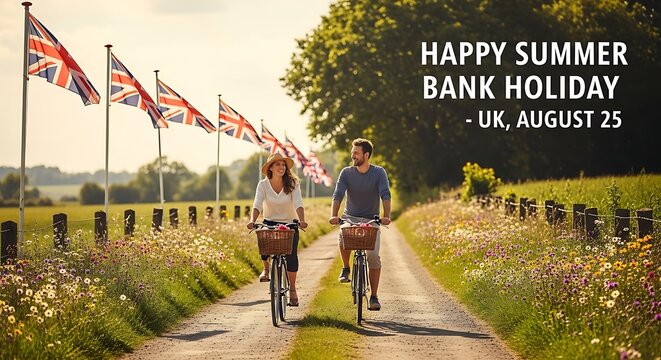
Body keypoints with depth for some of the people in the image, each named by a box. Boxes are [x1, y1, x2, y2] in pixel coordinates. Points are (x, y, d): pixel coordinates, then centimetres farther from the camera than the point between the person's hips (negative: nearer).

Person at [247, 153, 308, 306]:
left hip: (289, 224, -1)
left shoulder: (292, 184, -10)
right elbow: (257, 204, -20)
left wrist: (301, 220, -41)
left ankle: (292, 289, -1)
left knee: (291, 253, -17)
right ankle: (266, 268, 11)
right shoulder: (263, 184, -9)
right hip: (270, 223, 1)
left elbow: (298, 204, -22)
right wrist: (253, 220, -39)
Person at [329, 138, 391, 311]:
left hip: (371, 220, -1)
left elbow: (385, 195, -19)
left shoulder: (379, 172, -7)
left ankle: (374, 296, -4)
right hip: (350, 217, 1)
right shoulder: (346, 172, -3)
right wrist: (334, 215, -32)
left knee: (373, 256, -14)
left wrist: (386, 216, -36)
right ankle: (345, 268, -3)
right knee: (344, 238, -32)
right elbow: (337, 195, -14)